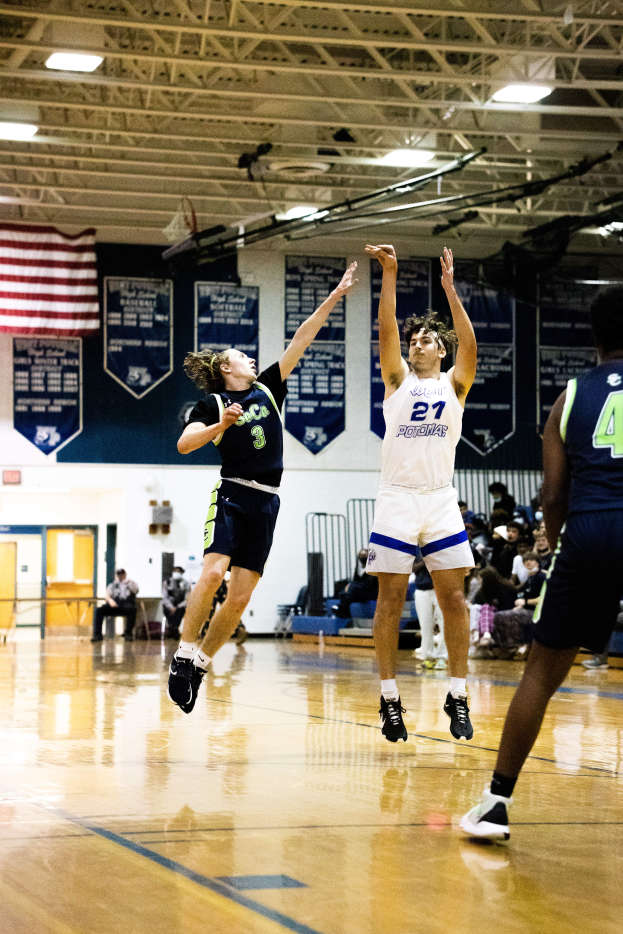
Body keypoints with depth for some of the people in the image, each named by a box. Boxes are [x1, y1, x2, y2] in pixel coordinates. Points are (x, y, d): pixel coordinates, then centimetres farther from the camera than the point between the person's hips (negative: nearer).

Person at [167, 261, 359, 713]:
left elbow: (300, 340, 12)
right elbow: (185, 444, -9)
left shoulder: (268, 388, 16)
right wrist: (221, 425, -22)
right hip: (232, 494, -4)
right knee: (213, 573, -24)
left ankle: (200, 664, 8)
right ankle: (183, 655, -15)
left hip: (266, 502, 4)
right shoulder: (213, 403, 3)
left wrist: (334, 297, 8)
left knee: (240, 597, -2)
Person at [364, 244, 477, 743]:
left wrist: (449, 288, -17)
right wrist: (390, 274, -16)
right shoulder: (398, 379, 8)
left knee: (453, 597, -2)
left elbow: (469, 345, -9)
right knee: (390, 599, -1)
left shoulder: (454, 384, 9)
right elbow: (386, 331, -6)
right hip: (397, 500, 0)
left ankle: (459, 696, 4)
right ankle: (390, 698, 5)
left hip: (441, 501, 1)